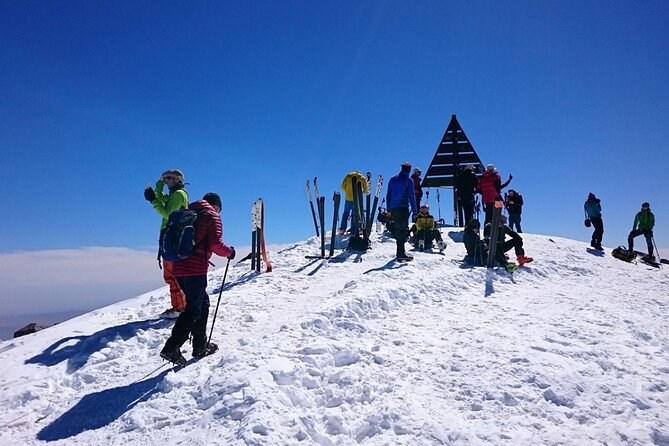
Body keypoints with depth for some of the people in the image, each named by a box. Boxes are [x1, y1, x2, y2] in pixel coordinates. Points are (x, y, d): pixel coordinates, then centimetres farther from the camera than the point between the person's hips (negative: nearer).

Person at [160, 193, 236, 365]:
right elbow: (215, 243, -10)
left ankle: (200, 345, 22)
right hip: (195, 268, -8)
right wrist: (229, 252, 6)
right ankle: (171, 348, -11)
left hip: (179, 267, 8)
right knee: (193, 309, -4)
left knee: (203, 303, 18)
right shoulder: (211, 215, 1)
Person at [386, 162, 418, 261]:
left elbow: (388, 195, 14)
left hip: (393, 208, 6)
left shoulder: (392, 180, 14)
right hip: (403, 208, -6)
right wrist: (414, 210, -3)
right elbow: (411, 196, -6)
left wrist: (389, 209, 18)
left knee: (397, 229, 14)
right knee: (403, 229, -8)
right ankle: (400, 254, -15)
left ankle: (400, 251, 21)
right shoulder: (408, 181, -3)